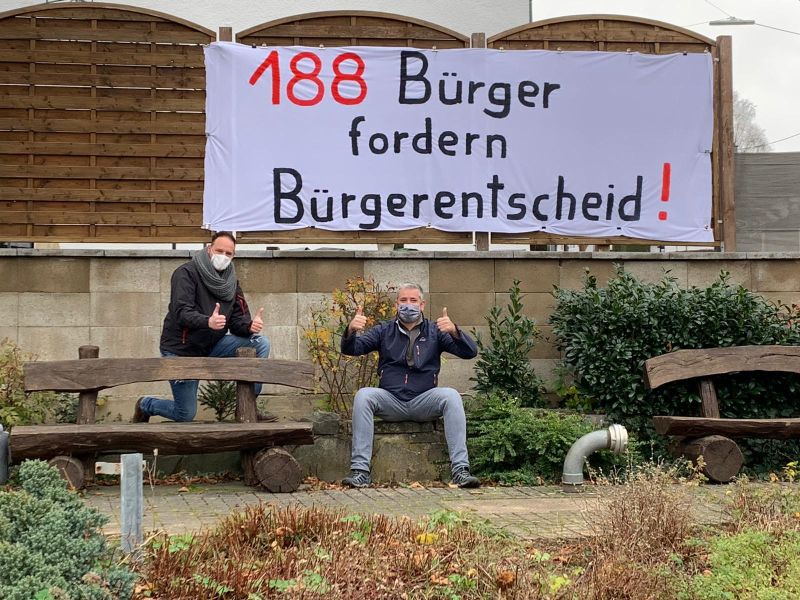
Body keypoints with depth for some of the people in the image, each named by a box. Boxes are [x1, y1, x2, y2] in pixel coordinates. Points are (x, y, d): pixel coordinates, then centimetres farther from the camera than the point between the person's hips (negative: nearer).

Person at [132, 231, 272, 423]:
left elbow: (237, 320, 0)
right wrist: (208, 322, -46)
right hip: (181, 349, -6)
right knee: (186, 415, -5)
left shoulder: (231, 282, 5)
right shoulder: (186, 273, -14)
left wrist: (250, 326, -25)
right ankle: (145, 405, 28)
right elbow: (182, 312, -27)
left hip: (212, 346, 6)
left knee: (260, 343, -13)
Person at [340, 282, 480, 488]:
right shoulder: (384, 331, 13)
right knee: (363, 395, -28)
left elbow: (470, 352, -3)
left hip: (424, 402, -1)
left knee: (451, 396, -29)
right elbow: (351, 349, 2)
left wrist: (454, 331, -24)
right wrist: (351, 330, -22)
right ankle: (360, 471, -32)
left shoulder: (434, 331, 10)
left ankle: (460, 469, -33)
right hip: (390, 401, 1)